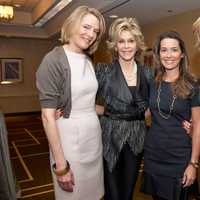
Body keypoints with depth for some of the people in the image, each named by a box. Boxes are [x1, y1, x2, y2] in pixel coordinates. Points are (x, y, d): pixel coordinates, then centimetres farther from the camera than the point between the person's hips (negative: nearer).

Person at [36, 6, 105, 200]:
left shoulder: (89, 61, 9)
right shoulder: (54, 60, -14)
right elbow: (48, 115, -18)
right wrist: (60, 164, -18)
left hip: (94, 134, 7)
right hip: (70, 137, -7)